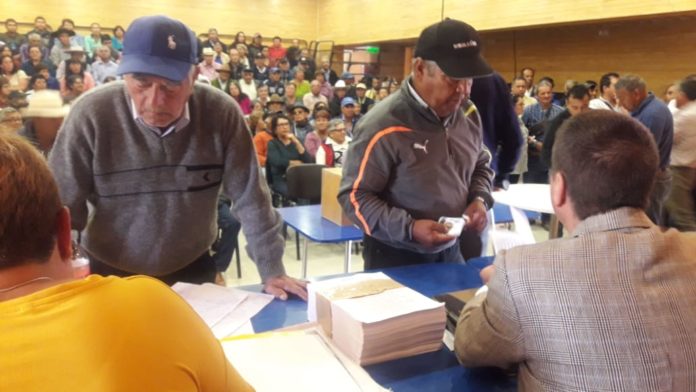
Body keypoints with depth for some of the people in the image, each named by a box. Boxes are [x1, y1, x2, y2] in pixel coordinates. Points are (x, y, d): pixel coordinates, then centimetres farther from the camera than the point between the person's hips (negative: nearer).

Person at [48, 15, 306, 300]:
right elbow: (61, 207, -14)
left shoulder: (221, 114, -18)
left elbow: (250, 198, -12)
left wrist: (272, 271, -11)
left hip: (192, 269, 1)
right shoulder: (91, 115, -20)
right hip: (110, 272, -1)